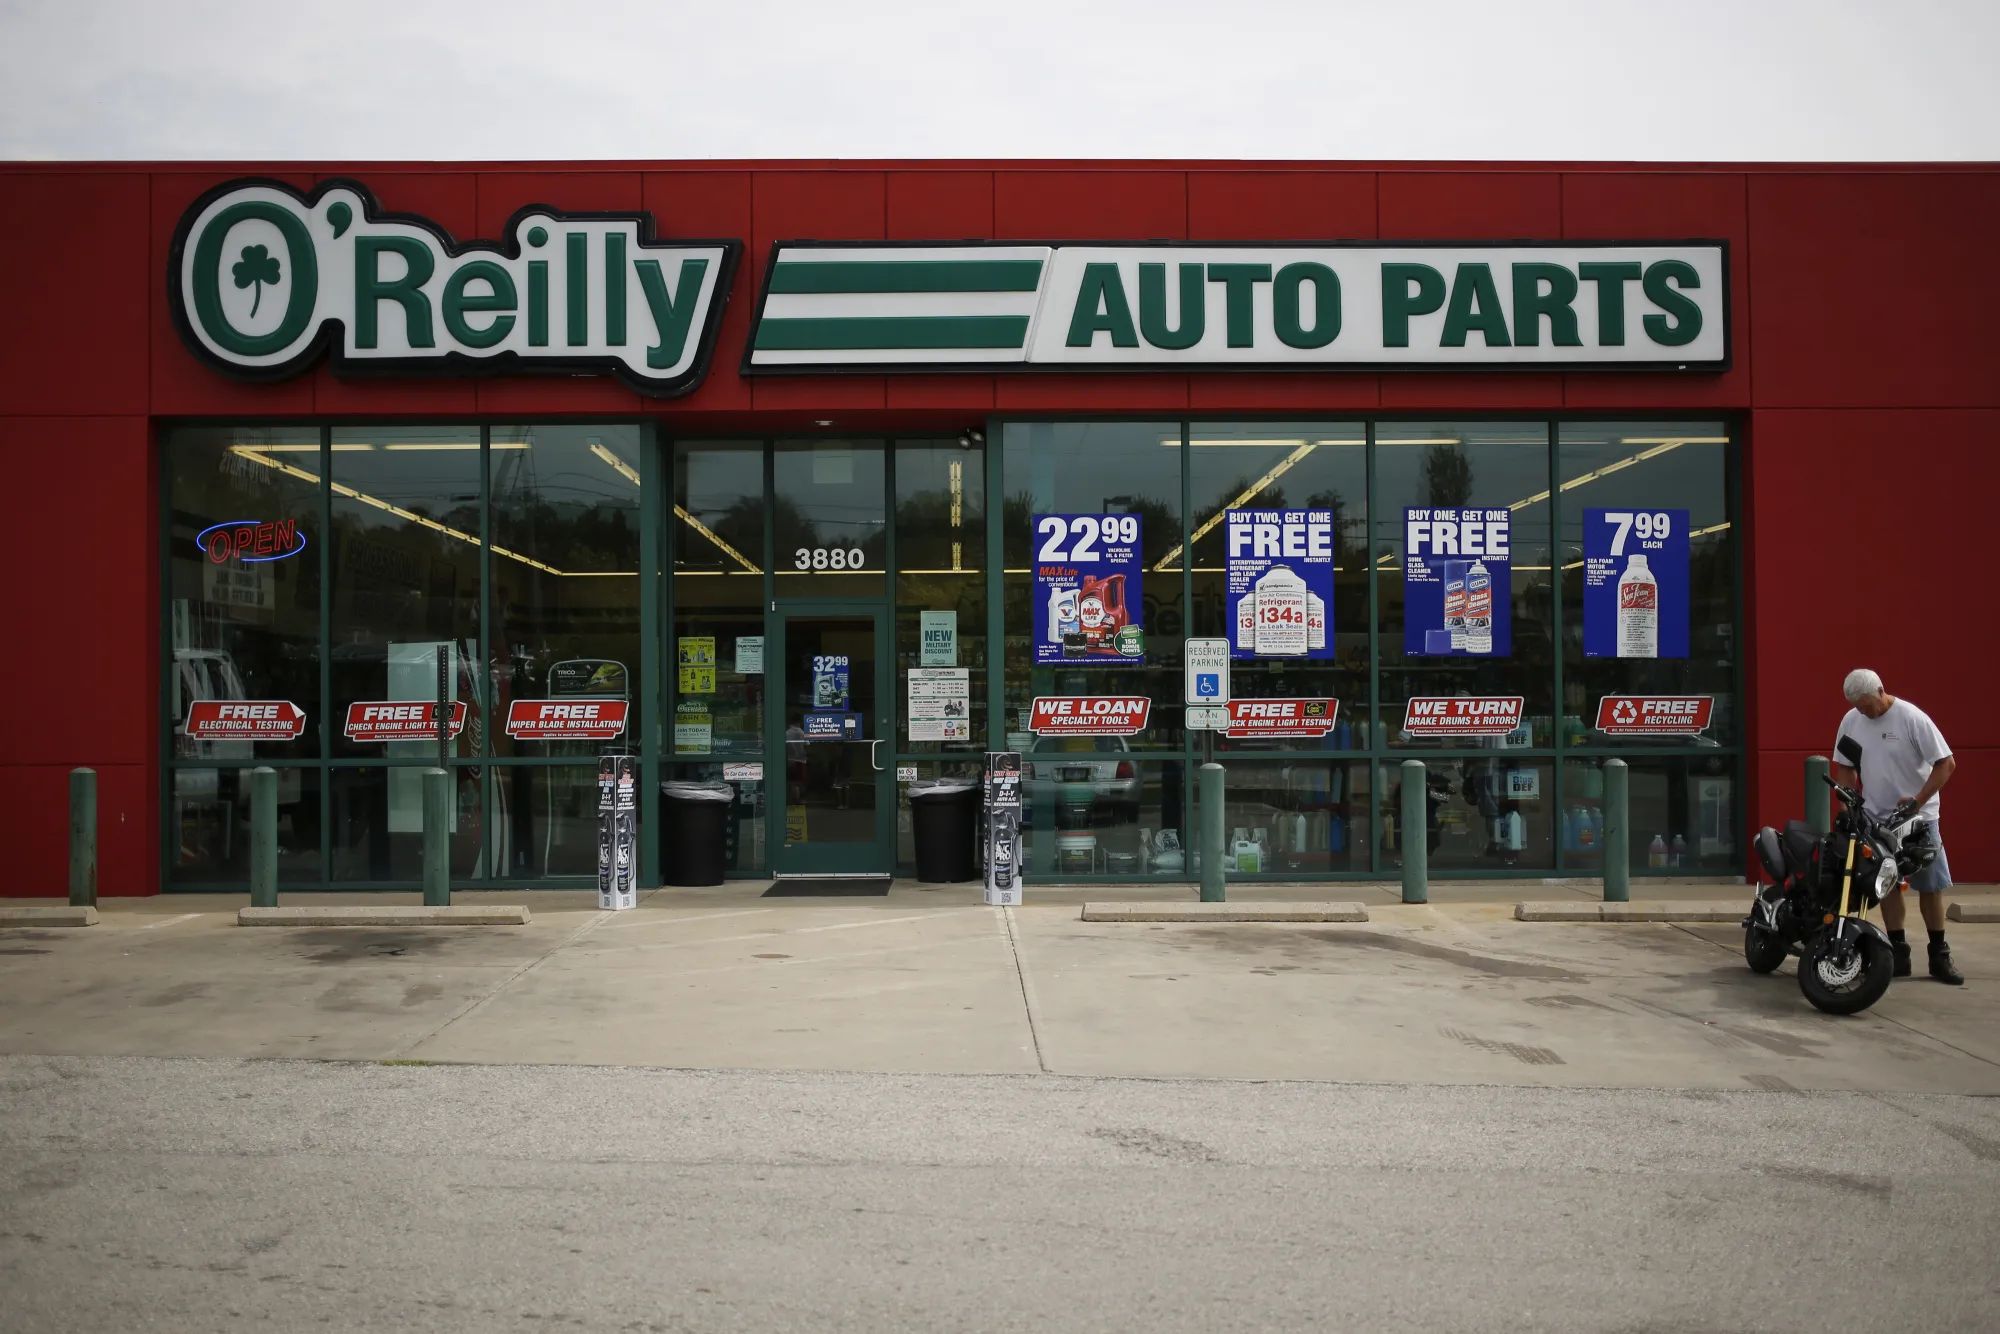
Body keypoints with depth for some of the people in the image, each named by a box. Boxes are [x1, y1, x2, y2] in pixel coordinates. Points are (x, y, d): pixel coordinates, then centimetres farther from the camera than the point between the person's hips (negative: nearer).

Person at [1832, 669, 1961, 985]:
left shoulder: (1911, 718, -15)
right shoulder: (1851, 721, -1)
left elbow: (1946, 763, -14)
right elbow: (1844, 767, 10)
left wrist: (1918, 800, -20)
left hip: (1918, 816, -4)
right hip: (1876, 817, 4)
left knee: (1930, 885, 3)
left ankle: (1939, 955, 12)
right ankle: (1898, 952, 11)